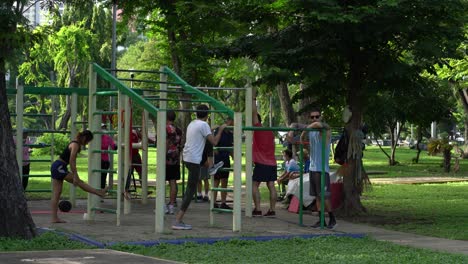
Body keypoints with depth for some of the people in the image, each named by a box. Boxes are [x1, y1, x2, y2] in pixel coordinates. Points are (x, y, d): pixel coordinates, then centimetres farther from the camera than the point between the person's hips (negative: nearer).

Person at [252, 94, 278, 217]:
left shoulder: (257, 128, -5)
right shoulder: (270, 132, 16)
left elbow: (254, 113, -9)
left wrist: (253, 99, -1)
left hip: (261, 163, -7)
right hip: (272, 162, 7)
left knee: (254, 185, -2)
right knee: (271, 186, 3)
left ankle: (257, 209, -8)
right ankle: (272, 210, 1)